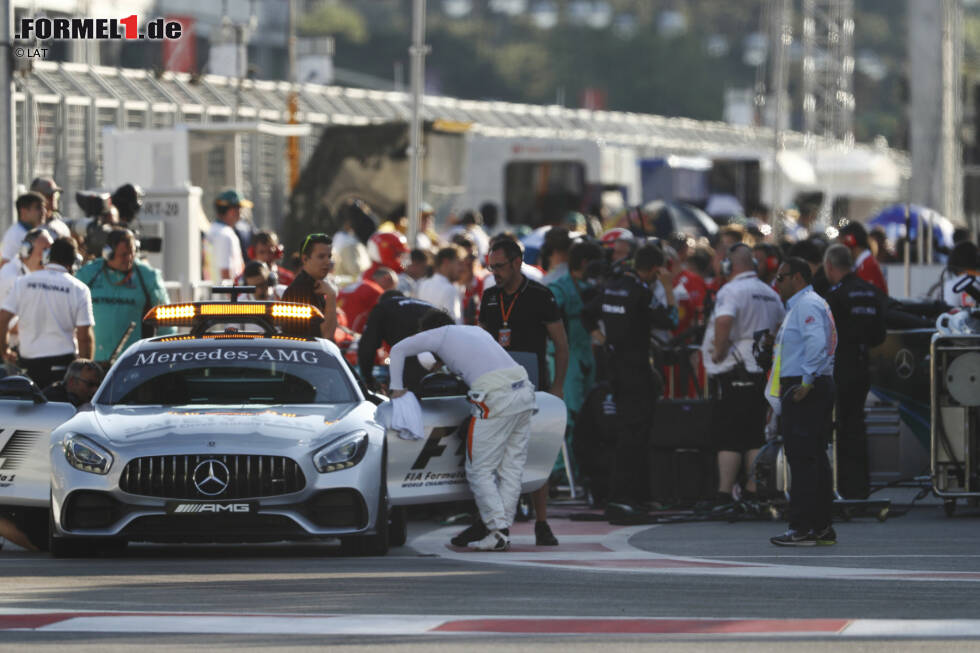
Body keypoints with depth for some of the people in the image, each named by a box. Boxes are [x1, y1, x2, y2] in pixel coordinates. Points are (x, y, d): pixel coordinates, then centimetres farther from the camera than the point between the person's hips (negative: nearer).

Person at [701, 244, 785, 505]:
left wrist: (718, 352, -19)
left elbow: (724, 320, -30)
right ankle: (753, 493, 12)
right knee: (755, 437, 11)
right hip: (762, 373, 7)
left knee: (728, 437, -5)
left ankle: (724, 496, -7)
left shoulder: (731, 290, -11)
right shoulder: (771, 294, 14)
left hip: (733, 373, -7)